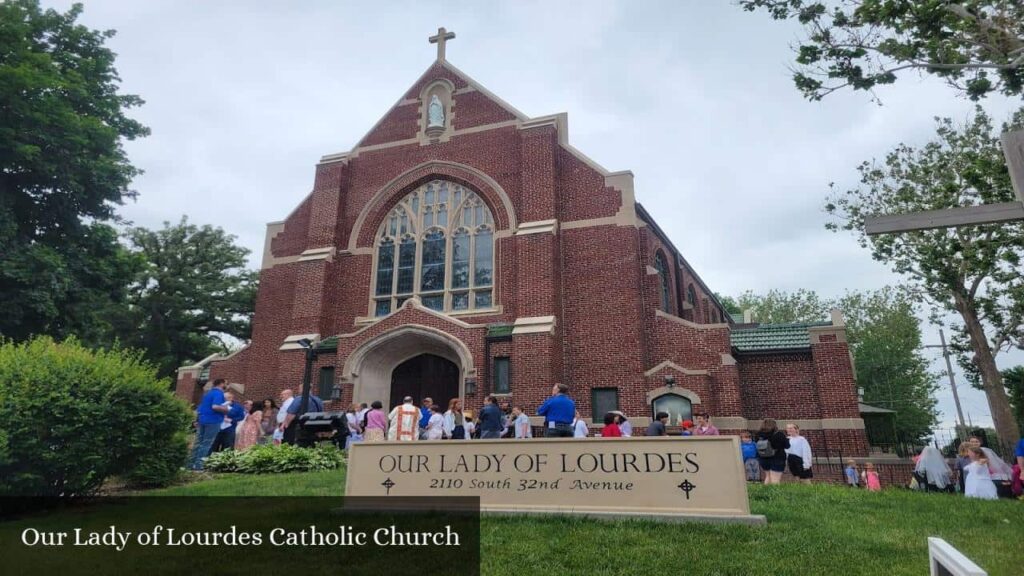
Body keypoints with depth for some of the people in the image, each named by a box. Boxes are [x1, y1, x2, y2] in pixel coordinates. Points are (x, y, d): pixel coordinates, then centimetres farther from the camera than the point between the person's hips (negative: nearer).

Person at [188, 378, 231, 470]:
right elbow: (215, 407, -25)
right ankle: (198, 465, -6)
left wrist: (197, 420, 28)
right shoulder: (219, 393, -11)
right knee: (206, 444, -4)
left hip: (202, 420, 8)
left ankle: (191, 464, 12)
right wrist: (226, 409, -10)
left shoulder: (208, 393, 18)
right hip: (213, 421, -8)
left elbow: (199, 408, 23)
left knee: (198, 442, 11)